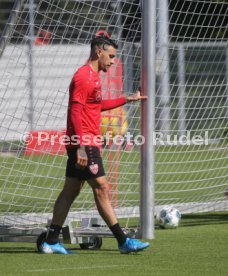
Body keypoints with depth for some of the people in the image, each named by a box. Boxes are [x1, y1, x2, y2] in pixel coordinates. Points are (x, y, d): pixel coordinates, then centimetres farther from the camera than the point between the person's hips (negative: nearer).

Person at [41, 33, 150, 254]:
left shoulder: (93, 76, 17)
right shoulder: (84, 76, -14)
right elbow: (75, 112, -20)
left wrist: (127, 99, 34)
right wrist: (81, 146, -26)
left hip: (85, 144, 10)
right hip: (84, 143, -10)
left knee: (70, 191, 10)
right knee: (101, 188, -8)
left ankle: (51, 242, 12)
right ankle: (123, 242, -7)